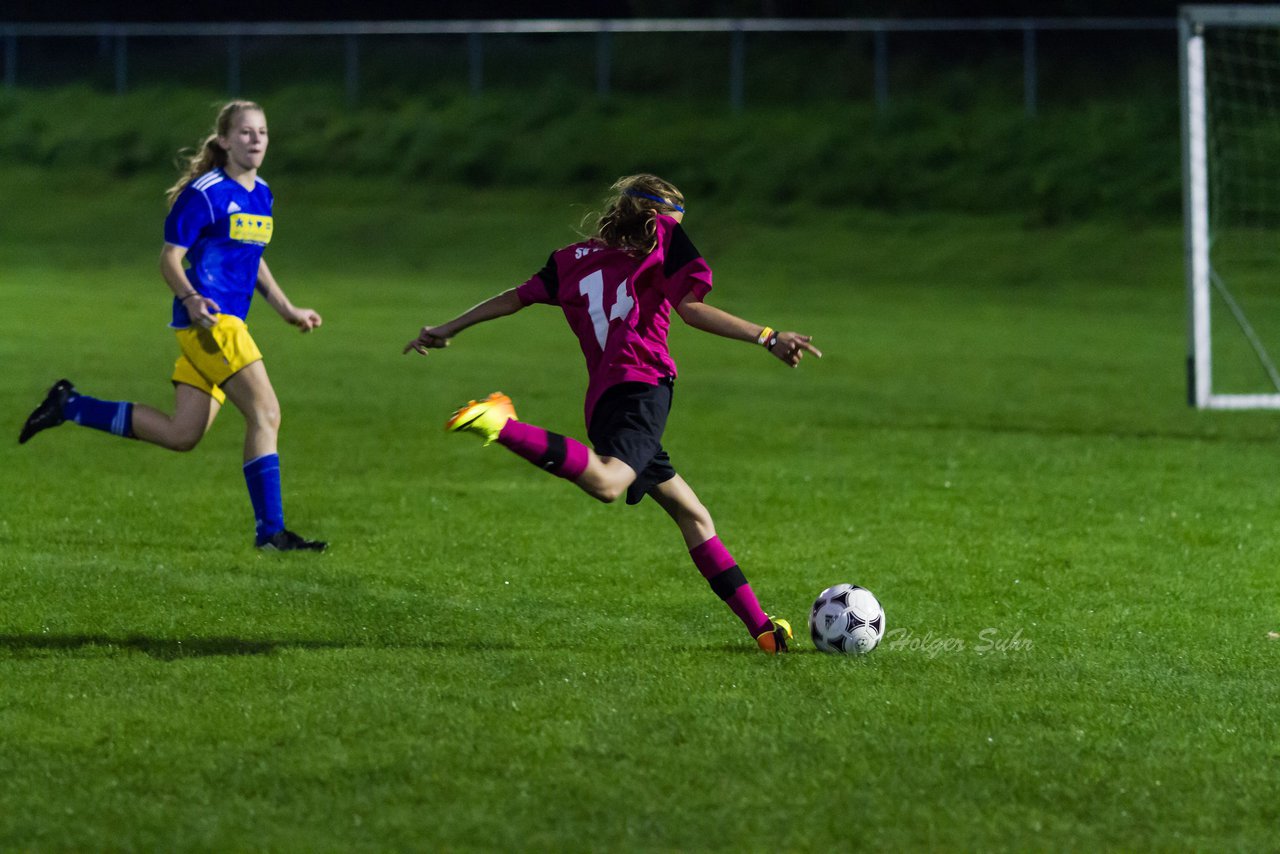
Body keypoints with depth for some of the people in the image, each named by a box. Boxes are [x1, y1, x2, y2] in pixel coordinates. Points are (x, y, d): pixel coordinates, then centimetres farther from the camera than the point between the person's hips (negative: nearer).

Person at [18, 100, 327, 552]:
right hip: (209, 319, -9)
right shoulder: (204, 193, -10)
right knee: (265, 414, -13)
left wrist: (287, 309, 23)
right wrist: (192, 299, -28)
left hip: (226, 322, 9)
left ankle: (69, 405, 18)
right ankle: (271, 529, -10)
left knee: (181, 435, 7)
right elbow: (169, 259, -11)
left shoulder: (261, 194, 15)